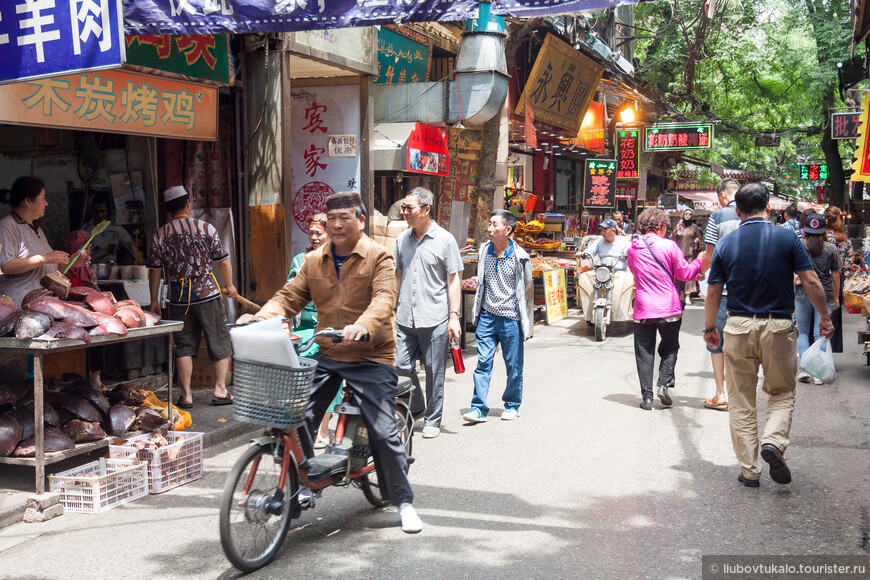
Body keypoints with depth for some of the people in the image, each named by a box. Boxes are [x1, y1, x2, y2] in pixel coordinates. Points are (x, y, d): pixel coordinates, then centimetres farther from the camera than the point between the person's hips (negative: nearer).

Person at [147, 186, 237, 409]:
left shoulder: (160, 235, 1)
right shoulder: (205, 228, -4)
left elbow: (155, 271, 3)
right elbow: (223, 261, 0)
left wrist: (154, 300, 13)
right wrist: (230, 285, 15)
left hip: (178, 298, 2)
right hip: (207, 293, -2)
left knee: (184, 345, 8)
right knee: (219, 341, 9)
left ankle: (186, 395, 9)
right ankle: (220, 389, 11)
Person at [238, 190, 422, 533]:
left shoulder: (378, 257, -7)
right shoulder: (313, 261, 9)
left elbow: (384, 299, -22)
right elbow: (290, 296, 5)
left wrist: (363, 326, -42)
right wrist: (260, 317, -14)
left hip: (370, 357, -5)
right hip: (325, 355, 5)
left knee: (383, 431, -6)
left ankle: (403, 501, 11)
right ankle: (304, 486, 23)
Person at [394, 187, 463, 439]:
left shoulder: (445, 239, -3)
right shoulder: (403, 239, 10)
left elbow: (453, 280, -3)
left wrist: (454, 315, -8)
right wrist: (392, 309, 14)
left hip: (435, 319, -4)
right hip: (405, 319, 4)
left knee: (434, 372, 3)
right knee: (401, 367, 3)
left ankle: (432, 420, 17)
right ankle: (415, 408, 27)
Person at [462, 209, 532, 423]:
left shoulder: (519, 256, -9)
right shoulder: (484, 251, 2)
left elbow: (526, 284, 9)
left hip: (511, 317, -3)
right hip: (487, 315, 3)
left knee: (513, 365, 8)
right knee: (483, 362, -1)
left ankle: (512, 405, 23)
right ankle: (479, 408, 2)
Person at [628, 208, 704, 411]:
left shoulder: (633, 248, 2)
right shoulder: (669, 246, -8)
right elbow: (684, 273, -1)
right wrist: (700, 261, 14)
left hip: (643, 310, 2)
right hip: (669, 309, -2)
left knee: (644, 353, 7)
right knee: (669, 348, 16)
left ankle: (646, 396, 5)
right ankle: (664, 385, 1)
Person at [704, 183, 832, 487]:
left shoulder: (725, 244, 0)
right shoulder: (787, 239, -4)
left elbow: (713, 293, 2)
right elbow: (811, 282, -7)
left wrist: (709, 328, 14)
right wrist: (825, 318, 6)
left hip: (739, 326, 1)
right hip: (779, 326, -1)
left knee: (741, 402, 9)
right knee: (782, 393, 17)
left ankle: (749, 470, 11)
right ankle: (774, 441, -9)